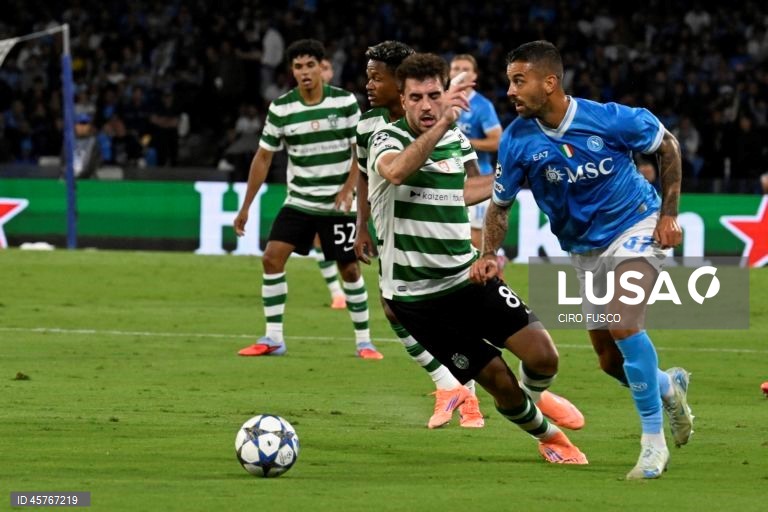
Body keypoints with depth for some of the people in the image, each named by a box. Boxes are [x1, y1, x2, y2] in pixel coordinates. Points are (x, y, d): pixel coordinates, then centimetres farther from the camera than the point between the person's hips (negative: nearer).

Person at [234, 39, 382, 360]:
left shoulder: (345, 102, -7)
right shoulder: (280, 108, -4)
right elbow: (263, 157, 3)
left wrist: (347, 189, -15)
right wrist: (245, 207, 2)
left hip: (338, 204, -2)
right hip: (298, 202, 2)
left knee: (349, 269, -1)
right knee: (272, 258, -12)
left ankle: (364, 341, 14)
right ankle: (273, 339, -4)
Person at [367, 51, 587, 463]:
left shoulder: (457, 140, 5)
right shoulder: (387, 139, -13)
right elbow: (396, 171, -39)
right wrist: (442, 124, -49)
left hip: (468, 277, 5)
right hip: (415, 295, -5)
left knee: (543, 356, -9)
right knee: (499, 382, -5)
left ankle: (533, 399, 27)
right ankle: (546, 436, 24)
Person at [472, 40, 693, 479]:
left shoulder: (609, 119, -23)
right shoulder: (517, 140, -14)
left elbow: (667, 145, -5)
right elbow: (500, 205, 0)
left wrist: (669, 213, -9)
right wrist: (489, 255, -16)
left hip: (636, 229, -5)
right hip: (585, 251, 5)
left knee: (623, 326, -27)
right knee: (612, 362, 6)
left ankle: (654, 442, -16)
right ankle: (669, 386, 42)